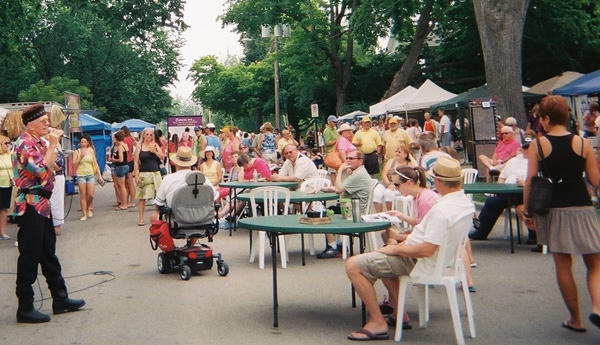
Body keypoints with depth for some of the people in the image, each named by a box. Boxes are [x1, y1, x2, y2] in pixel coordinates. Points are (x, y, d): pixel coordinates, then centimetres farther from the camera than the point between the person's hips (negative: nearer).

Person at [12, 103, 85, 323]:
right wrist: (52, 145, -18)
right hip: (30, 206, -10)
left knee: (49, 254, 15)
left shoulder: (38, 142, 14)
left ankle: (60, 299, 24)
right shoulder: (24, 144, -14)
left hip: (41, 204, 10)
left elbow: (49, 166, 21)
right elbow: (42, 170, -25)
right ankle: (25, 308, 4)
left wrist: (52, 145, 10)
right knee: (29, 257, -4)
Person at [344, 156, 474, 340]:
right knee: (382, 257, 34)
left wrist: (396, 249, -16)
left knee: (353, 265, -12)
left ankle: (377, 323, -8)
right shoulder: (465, 202, 1)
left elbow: (426, 250, -31)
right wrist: (408, 241, 9)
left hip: (418, 261, -10)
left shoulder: (442, 210, -30)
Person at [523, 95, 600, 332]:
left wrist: (527, 211, 1)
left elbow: (530, 181, -8)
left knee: (563, 267, 11)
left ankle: (575, 319, 18)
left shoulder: (538, 145, -6)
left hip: (553, 210, 0)